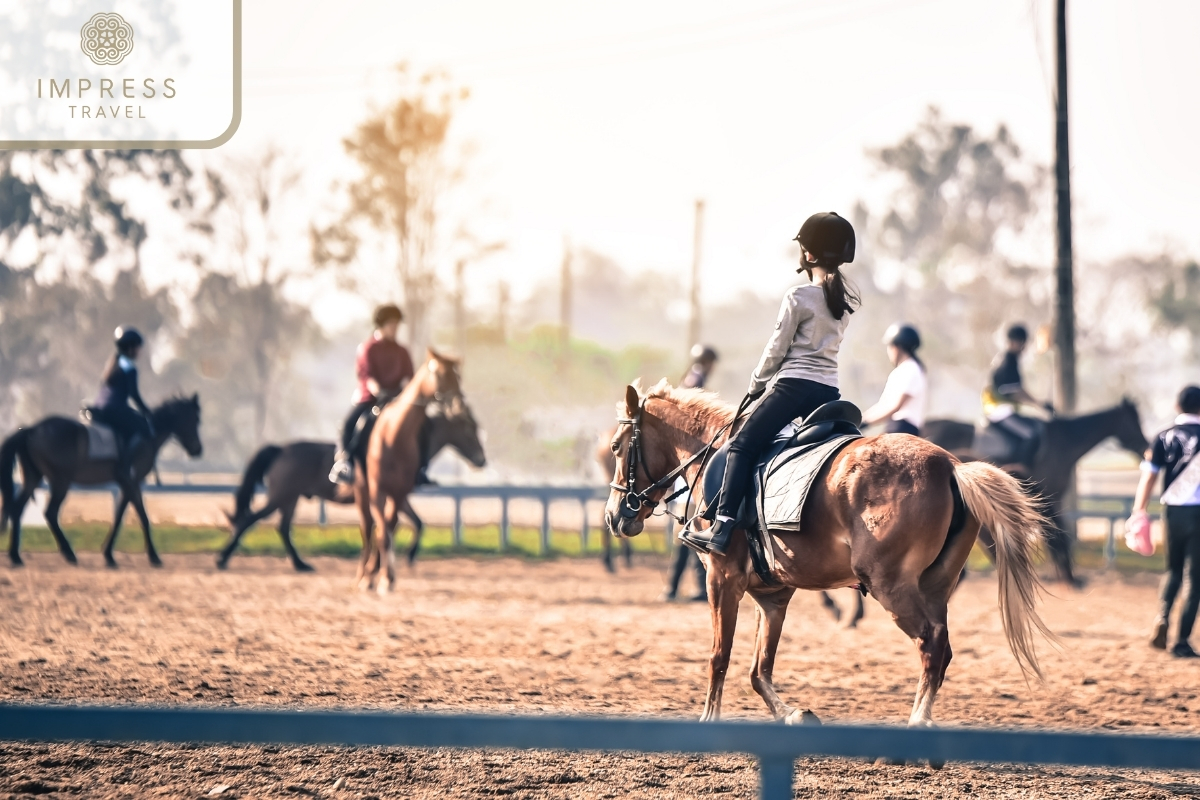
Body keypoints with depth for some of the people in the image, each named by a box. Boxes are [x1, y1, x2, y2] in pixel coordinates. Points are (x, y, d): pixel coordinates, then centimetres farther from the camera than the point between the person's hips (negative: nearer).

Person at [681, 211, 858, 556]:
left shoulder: (798, 297, -10)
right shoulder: (846, 298, 11)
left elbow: (776, 350, -4)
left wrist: (756, 385, 9)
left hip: (794, 385, -7)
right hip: (829, 390, 7)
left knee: (742, 446, -6)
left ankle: (722, 528, -17)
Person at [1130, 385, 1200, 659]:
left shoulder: (1164, 438, 3)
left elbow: (1148, 477, -3)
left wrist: (1139, 512, -1)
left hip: (1173, 511, 3)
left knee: (1173, 569, 21)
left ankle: (1162, 616, -5)